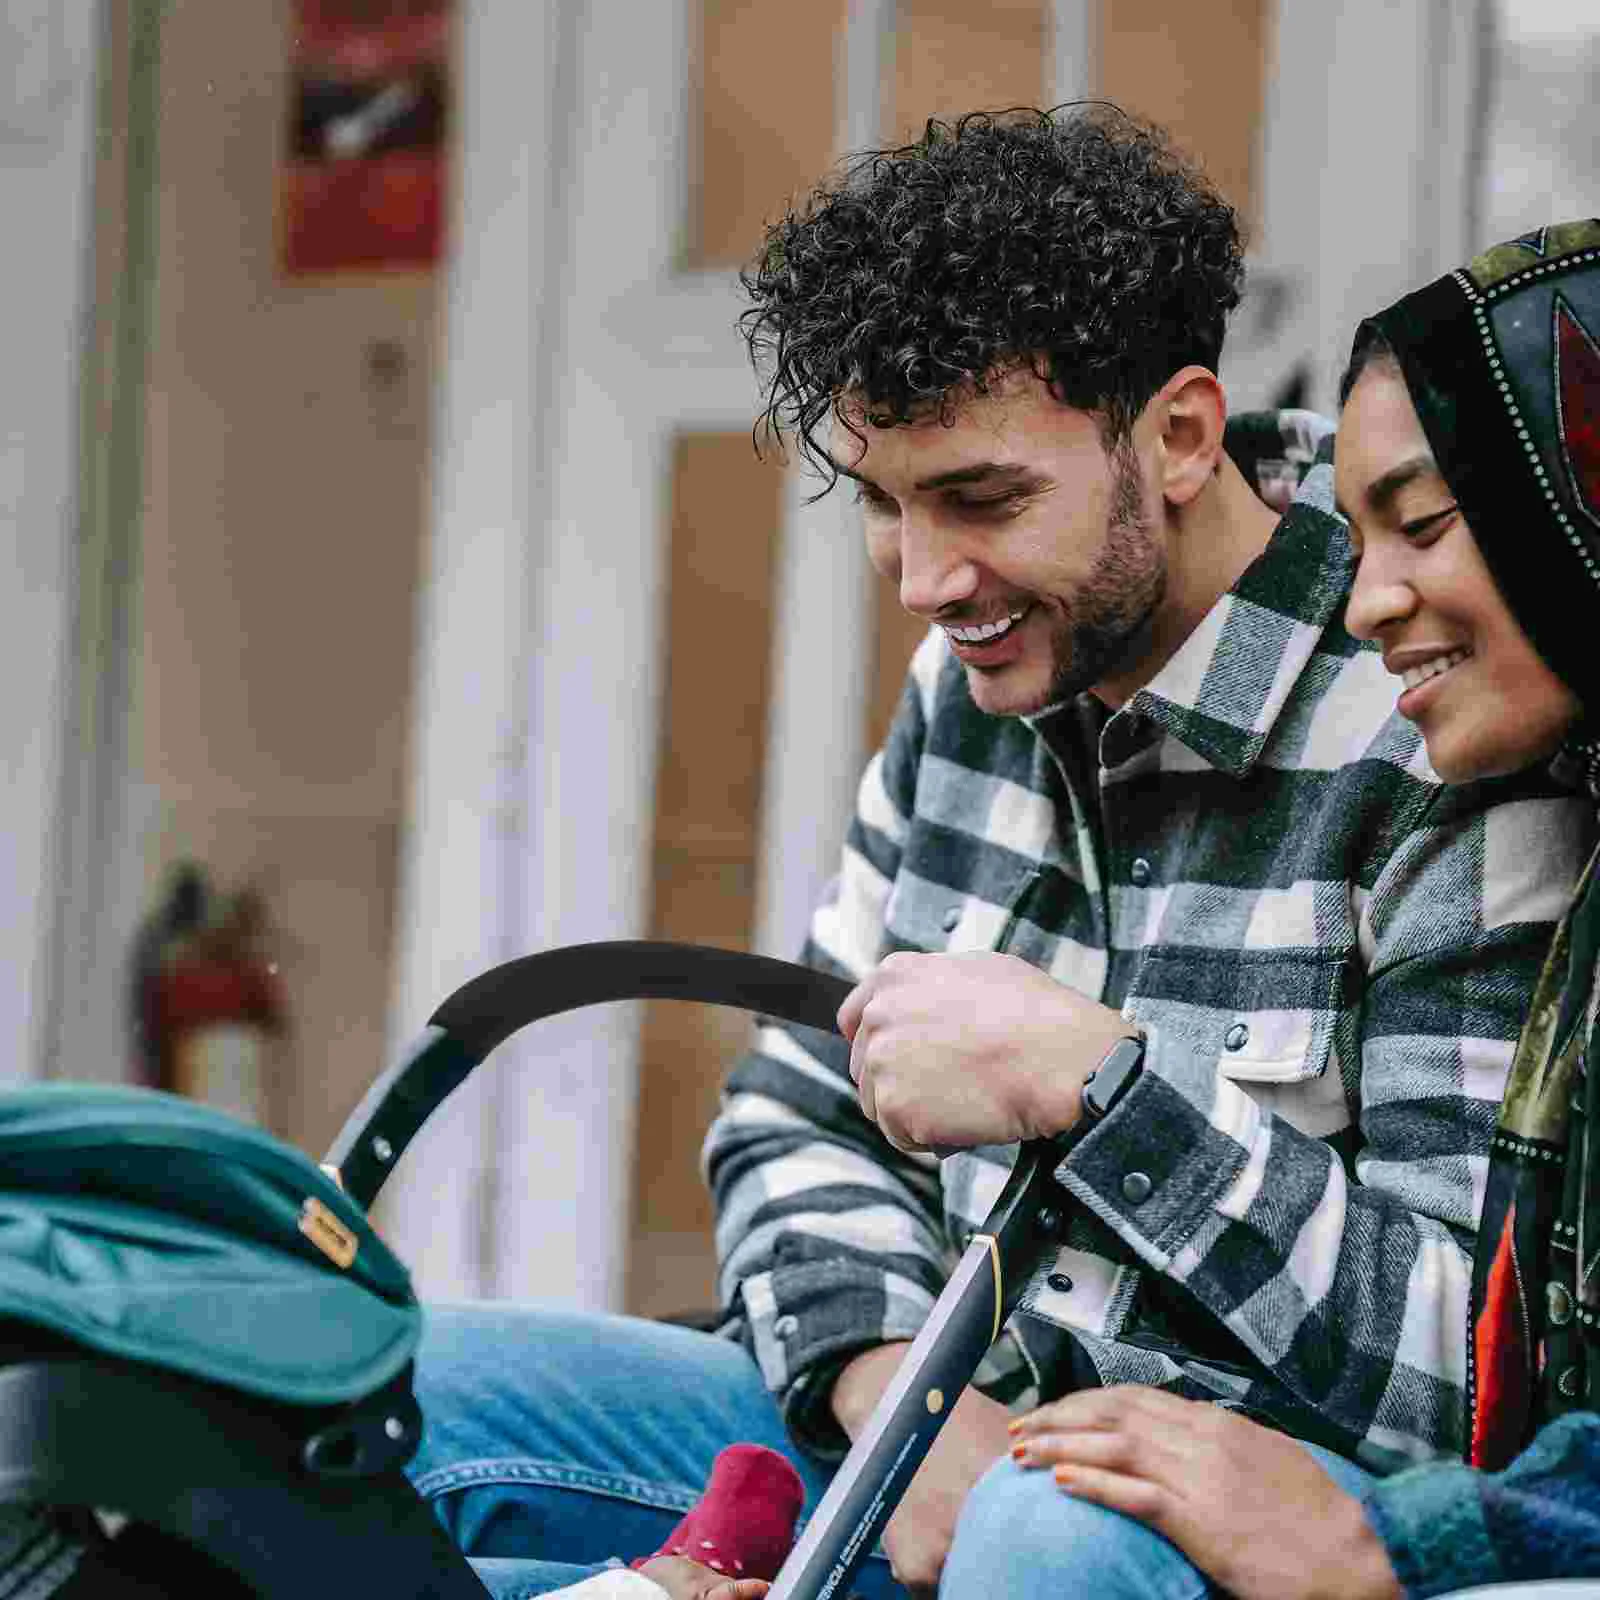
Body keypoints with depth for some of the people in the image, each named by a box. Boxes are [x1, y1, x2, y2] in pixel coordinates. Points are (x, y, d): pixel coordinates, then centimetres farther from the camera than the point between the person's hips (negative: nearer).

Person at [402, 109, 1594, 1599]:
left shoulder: (1442, 756, -15)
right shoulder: (977, 687, 9)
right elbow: (798, 1123, 14)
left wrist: (1080, 1077, -23)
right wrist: (891, 1376, -7)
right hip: (961, 1438, 7)